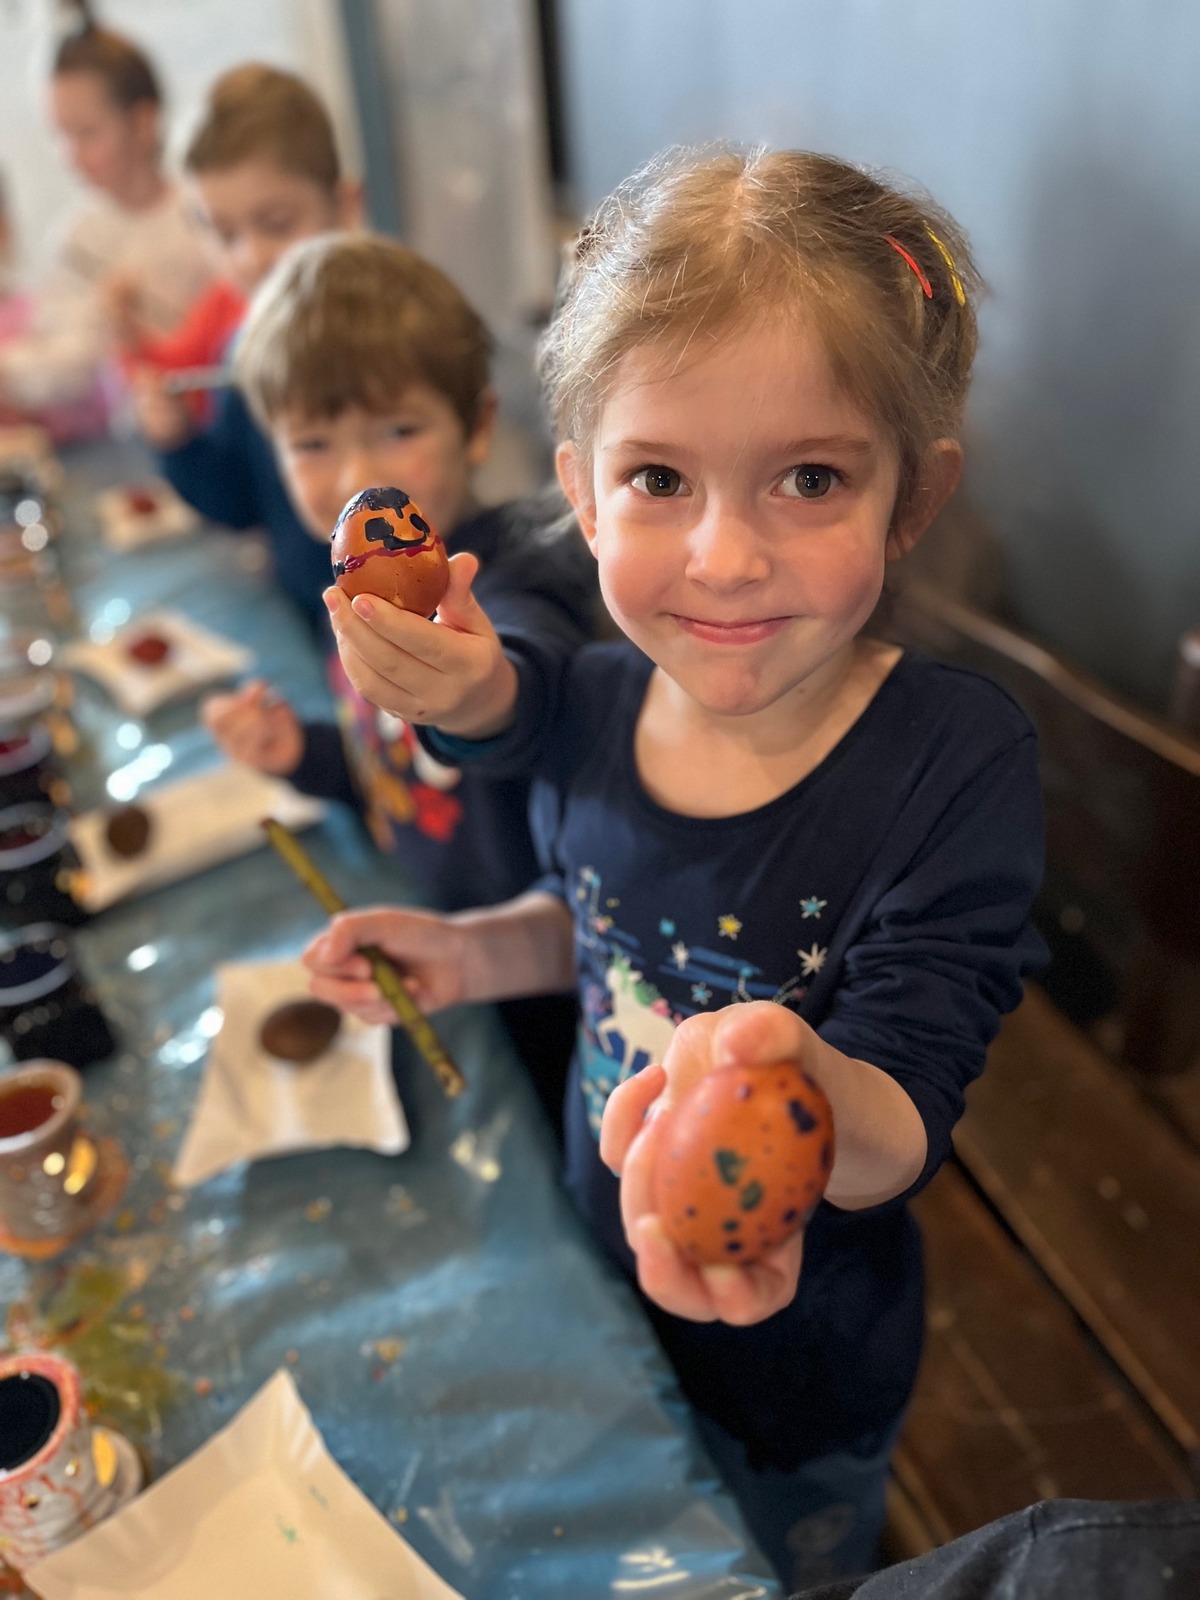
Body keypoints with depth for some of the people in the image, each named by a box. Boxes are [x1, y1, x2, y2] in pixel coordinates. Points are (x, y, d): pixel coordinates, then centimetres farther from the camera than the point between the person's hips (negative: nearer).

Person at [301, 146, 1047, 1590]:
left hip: (803, 1361, -4)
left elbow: (901, 1131, -31)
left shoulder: (955, 761, -29)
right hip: (598, 1280, 5)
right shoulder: (590, 701, -15)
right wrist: (475, 952, -13)